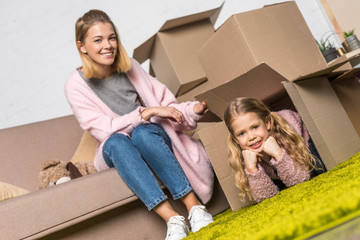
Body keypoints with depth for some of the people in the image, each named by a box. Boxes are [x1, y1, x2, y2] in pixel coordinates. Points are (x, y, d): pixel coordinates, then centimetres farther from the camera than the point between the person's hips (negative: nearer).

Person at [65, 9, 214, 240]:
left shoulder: (130, 67, 2)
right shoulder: (76, 86, -6)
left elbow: (165, 103, 3)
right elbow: (104, 130, -15)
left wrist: (196, 109, -15)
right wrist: (147, 112, -21)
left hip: (153, 137, 2)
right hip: (116, 152, -1)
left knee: (142, 133, -33)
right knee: (117, 142, -35)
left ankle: (195, 207, -37)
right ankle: (173, 219, -44)